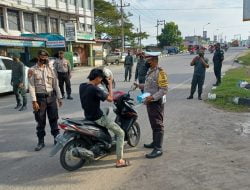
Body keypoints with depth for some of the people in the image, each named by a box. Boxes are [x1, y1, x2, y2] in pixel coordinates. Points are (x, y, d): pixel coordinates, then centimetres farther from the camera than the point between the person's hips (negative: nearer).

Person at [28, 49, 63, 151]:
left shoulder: (51, 69, 8)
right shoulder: (32, 70, -2)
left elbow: (56, 84, 11)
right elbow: (31, 86, -7)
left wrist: (59, 98, 7)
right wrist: (34, 101, -13)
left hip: (51, 97, 3)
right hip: (40, 98, -3)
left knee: (54, 119, 9)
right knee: (40, 121, 5)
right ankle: (41, 141, 17)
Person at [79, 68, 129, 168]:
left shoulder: (82, 86, -1)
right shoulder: (95, 89, -26)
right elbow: (110, 99, -19)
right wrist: (110, 85, -9)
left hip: (88, 115, 9)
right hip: (97, 118, -9)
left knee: (105, 111, 39)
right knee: (120, 133, -1)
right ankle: (119, 161, 0)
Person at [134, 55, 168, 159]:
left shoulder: (160, 72, -17)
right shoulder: (150, 71, 12)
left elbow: (164, 89, -22)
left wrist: (152, 97, -28)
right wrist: (140, 85, 11)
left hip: (156, 102, -10)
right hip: (150, 101, 10)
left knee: (157, 125, -6)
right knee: (153, 123, 19)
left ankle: (158, 149, -3)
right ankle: (155, 142, 34)